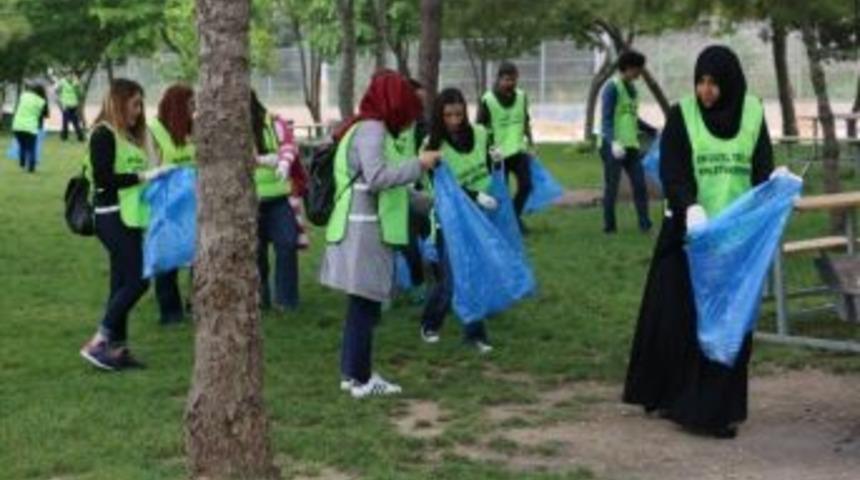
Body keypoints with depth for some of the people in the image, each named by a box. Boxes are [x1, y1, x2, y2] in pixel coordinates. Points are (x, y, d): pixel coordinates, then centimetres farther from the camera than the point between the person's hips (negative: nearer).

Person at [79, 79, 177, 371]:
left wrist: (154, 175, 4)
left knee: (123, 283, 9)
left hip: (129, 217, 9)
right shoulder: (103, 134, -10)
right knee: (137, 280, -10)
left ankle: (117, 348, 14)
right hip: (113, 217, -9)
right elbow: (103, 178, -17)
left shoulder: (127, 135, 17)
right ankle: (97, 343, -5)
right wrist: (144, 176, -16)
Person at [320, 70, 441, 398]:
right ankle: (361, 379, 3)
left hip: (367, 228, 10)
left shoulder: (369, 128, 19)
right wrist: (418, 164, -15)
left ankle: (352, 373, 20)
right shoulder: (372, 129, -12)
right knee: (365, 304, -3)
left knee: (361, 304, 13)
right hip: (365, 230, -10)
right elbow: (376, 177, -23)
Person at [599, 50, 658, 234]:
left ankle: (645, 224, 6)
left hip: (631, 145, 7)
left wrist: (653, 131, 25)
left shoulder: (632, 88, 15)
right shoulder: (612, 88, -9)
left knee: (640, 185, 2)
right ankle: (609, 225, 8)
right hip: (614, 146, -7)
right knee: (611, 187, 0)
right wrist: (613, 142, -29)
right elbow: (607, 119, -16)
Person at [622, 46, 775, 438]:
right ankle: (670, 395, 18)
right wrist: (690, 207, -30)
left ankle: (718, 408, 9)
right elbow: (671, 171, -12)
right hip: (689, 230, -2)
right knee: (679, 314, 2)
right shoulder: (681, 115, -3)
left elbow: (763, 169, 1)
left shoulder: (753, 115, 3)